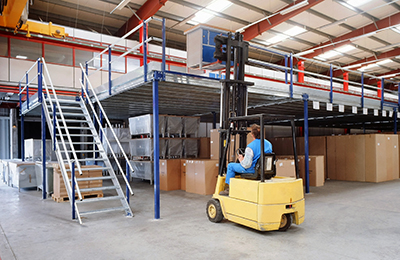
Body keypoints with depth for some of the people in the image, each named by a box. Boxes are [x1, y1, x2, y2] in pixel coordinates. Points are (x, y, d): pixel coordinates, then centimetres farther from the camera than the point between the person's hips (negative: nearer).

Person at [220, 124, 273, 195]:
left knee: (230, 166, 10)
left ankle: (228, 189, 17)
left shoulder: (250, 147, -23)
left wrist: (241, 160, -1)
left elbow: (246, 165, -24)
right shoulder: (269, 144, 1)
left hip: (253, 170, -8)